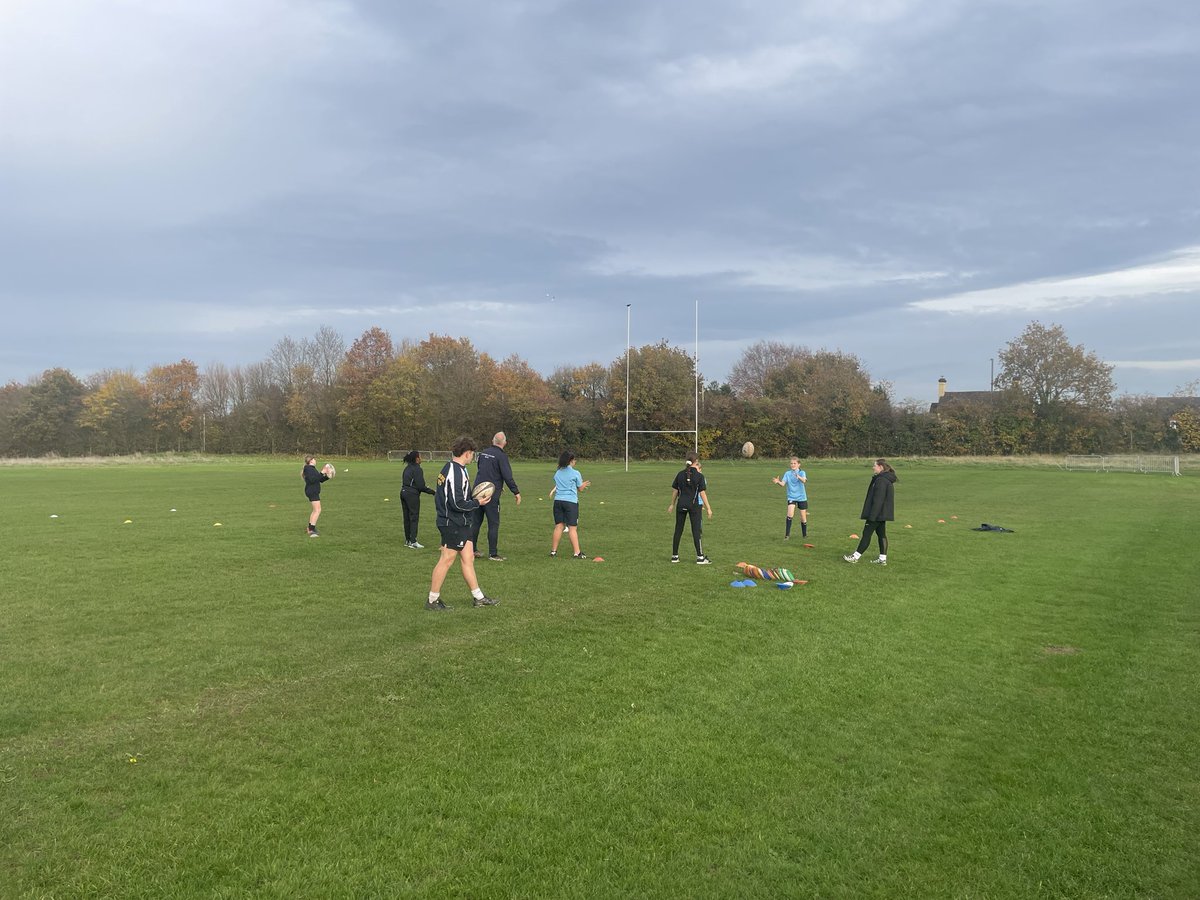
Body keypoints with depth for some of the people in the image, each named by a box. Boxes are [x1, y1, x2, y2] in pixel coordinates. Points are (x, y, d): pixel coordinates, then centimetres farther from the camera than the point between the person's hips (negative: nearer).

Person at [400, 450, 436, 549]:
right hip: (412, 494, -8)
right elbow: (420, 486, -18)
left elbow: (404, 482, 15)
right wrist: (431, 491, -5)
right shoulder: (417, 469, -13)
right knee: (414, 517, -3)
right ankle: (413, 542, -3)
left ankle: (407, 540, 21)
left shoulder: (407, 468, 12)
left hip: (404, 492, 8)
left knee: (407, 517, 13)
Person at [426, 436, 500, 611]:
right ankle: (432, 601, 8)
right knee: (446, 560, -2)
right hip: (453, 524, -10)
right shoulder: (457, 472, -21)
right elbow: (457, 503, -24)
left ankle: (479, 597, 21)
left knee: (468, 558, 13)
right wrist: (477, 503, -10)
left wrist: (472, 499, 13)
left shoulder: (448, 468, 11)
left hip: (460, 524, 10)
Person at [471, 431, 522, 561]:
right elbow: (508, 476, -17)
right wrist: (516, 492, -10)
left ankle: (472, 550, 21)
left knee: (476, 522, 14)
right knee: (493, 524, 0)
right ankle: (493, 554, 0)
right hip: (491, 495, -6)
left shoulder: (482, 453, 10)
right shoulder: (501, 456, -11)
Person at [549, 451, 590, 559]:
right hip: (571, 501, -5)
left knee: (558, 526, 10)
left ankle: (553, 550, 13)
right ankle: (577, 553, -5)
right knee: (572, 528, -4)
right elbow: (580, 488, 5)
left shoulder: (557, 473, 11)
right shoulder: (575, 473, -3)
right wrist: (584, 484, 26)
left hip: (558, 501, 5)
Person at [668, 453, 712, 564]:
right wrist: (708, 508, -6)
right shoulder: (699, 476, -8)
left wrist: (672, 504, 18)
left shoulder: (680, 474, 2)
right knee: (696, 531, 1)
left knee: (678, 530, 10)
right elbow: (702, 493, -10)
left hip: (681, 505, 3)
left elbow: (675, 490, 7)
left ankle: (674, 556, 15)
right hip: (694, 505, -3)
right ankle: (700, 557, 4)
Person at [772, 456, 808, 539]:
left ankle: (804, 534, 27)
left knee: (803, 517, 7)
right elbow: (783, 483, -11)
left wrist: (798, 477, -50)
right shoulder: (787, 473, 0)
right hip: (791, 497, 0)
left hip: (801, 497, 0)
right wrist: (778, 482, -34)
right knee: (790, 514, -20)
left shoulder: (802, 473, -6)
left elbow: (804, 480, -27)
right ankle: (787, 534, -15)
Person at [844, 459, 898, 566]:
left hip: (877, 514, -10)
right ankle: (883, 559, 13)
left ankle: (855, 557, 1)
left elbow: (878, 500, -23)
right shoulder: (887, 479, 13)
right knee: (881, 534, 11)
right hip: (882, 513, 10)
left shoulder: (881, 480, -20)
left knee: (867, 533, -4)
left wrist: (872, 516, -22)